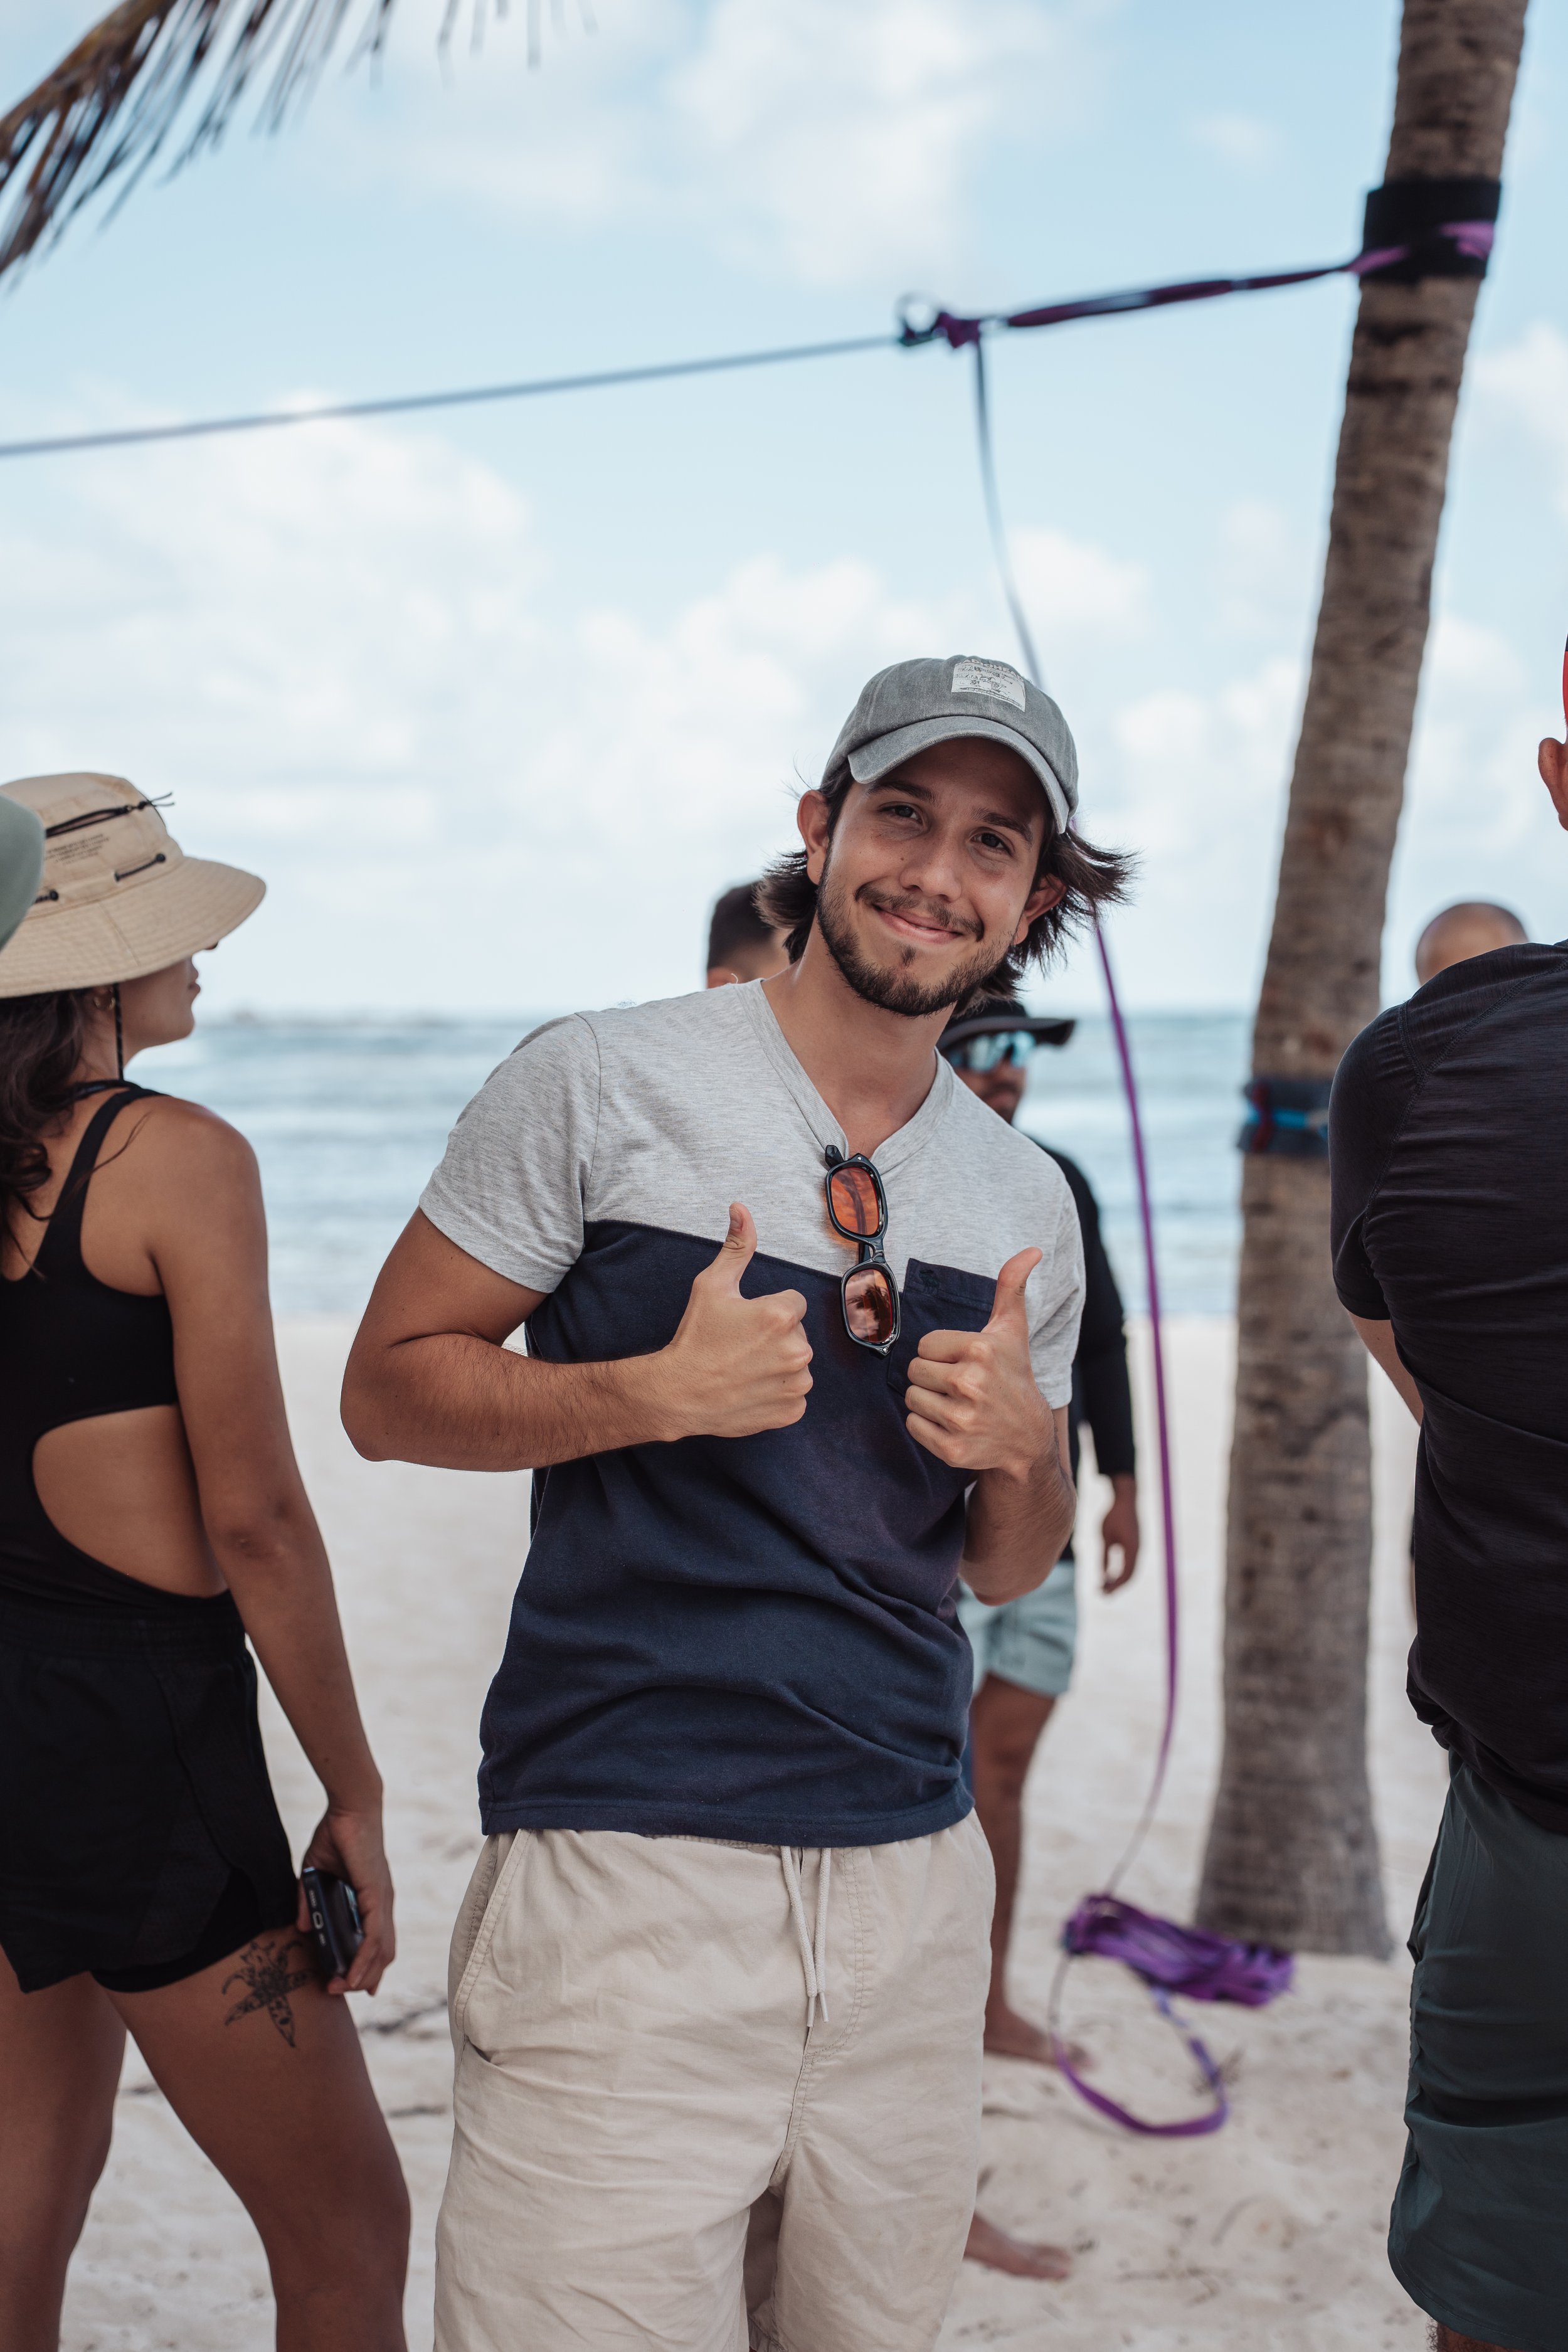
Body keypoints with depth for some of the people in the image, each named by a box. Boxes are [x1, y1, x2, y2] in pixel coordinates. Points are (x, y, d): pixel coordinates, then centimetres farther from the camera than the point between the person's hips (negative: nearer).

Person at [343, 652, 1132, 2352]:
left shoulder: (1030, 1204, 12)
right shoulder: (599, 1085, -3)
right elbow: (388, 1386, 0)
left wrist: (1025, 1446, -3)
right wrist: (653, 1392, -16)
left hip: (913, 1881, 5)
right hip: (626, 1874, -4)